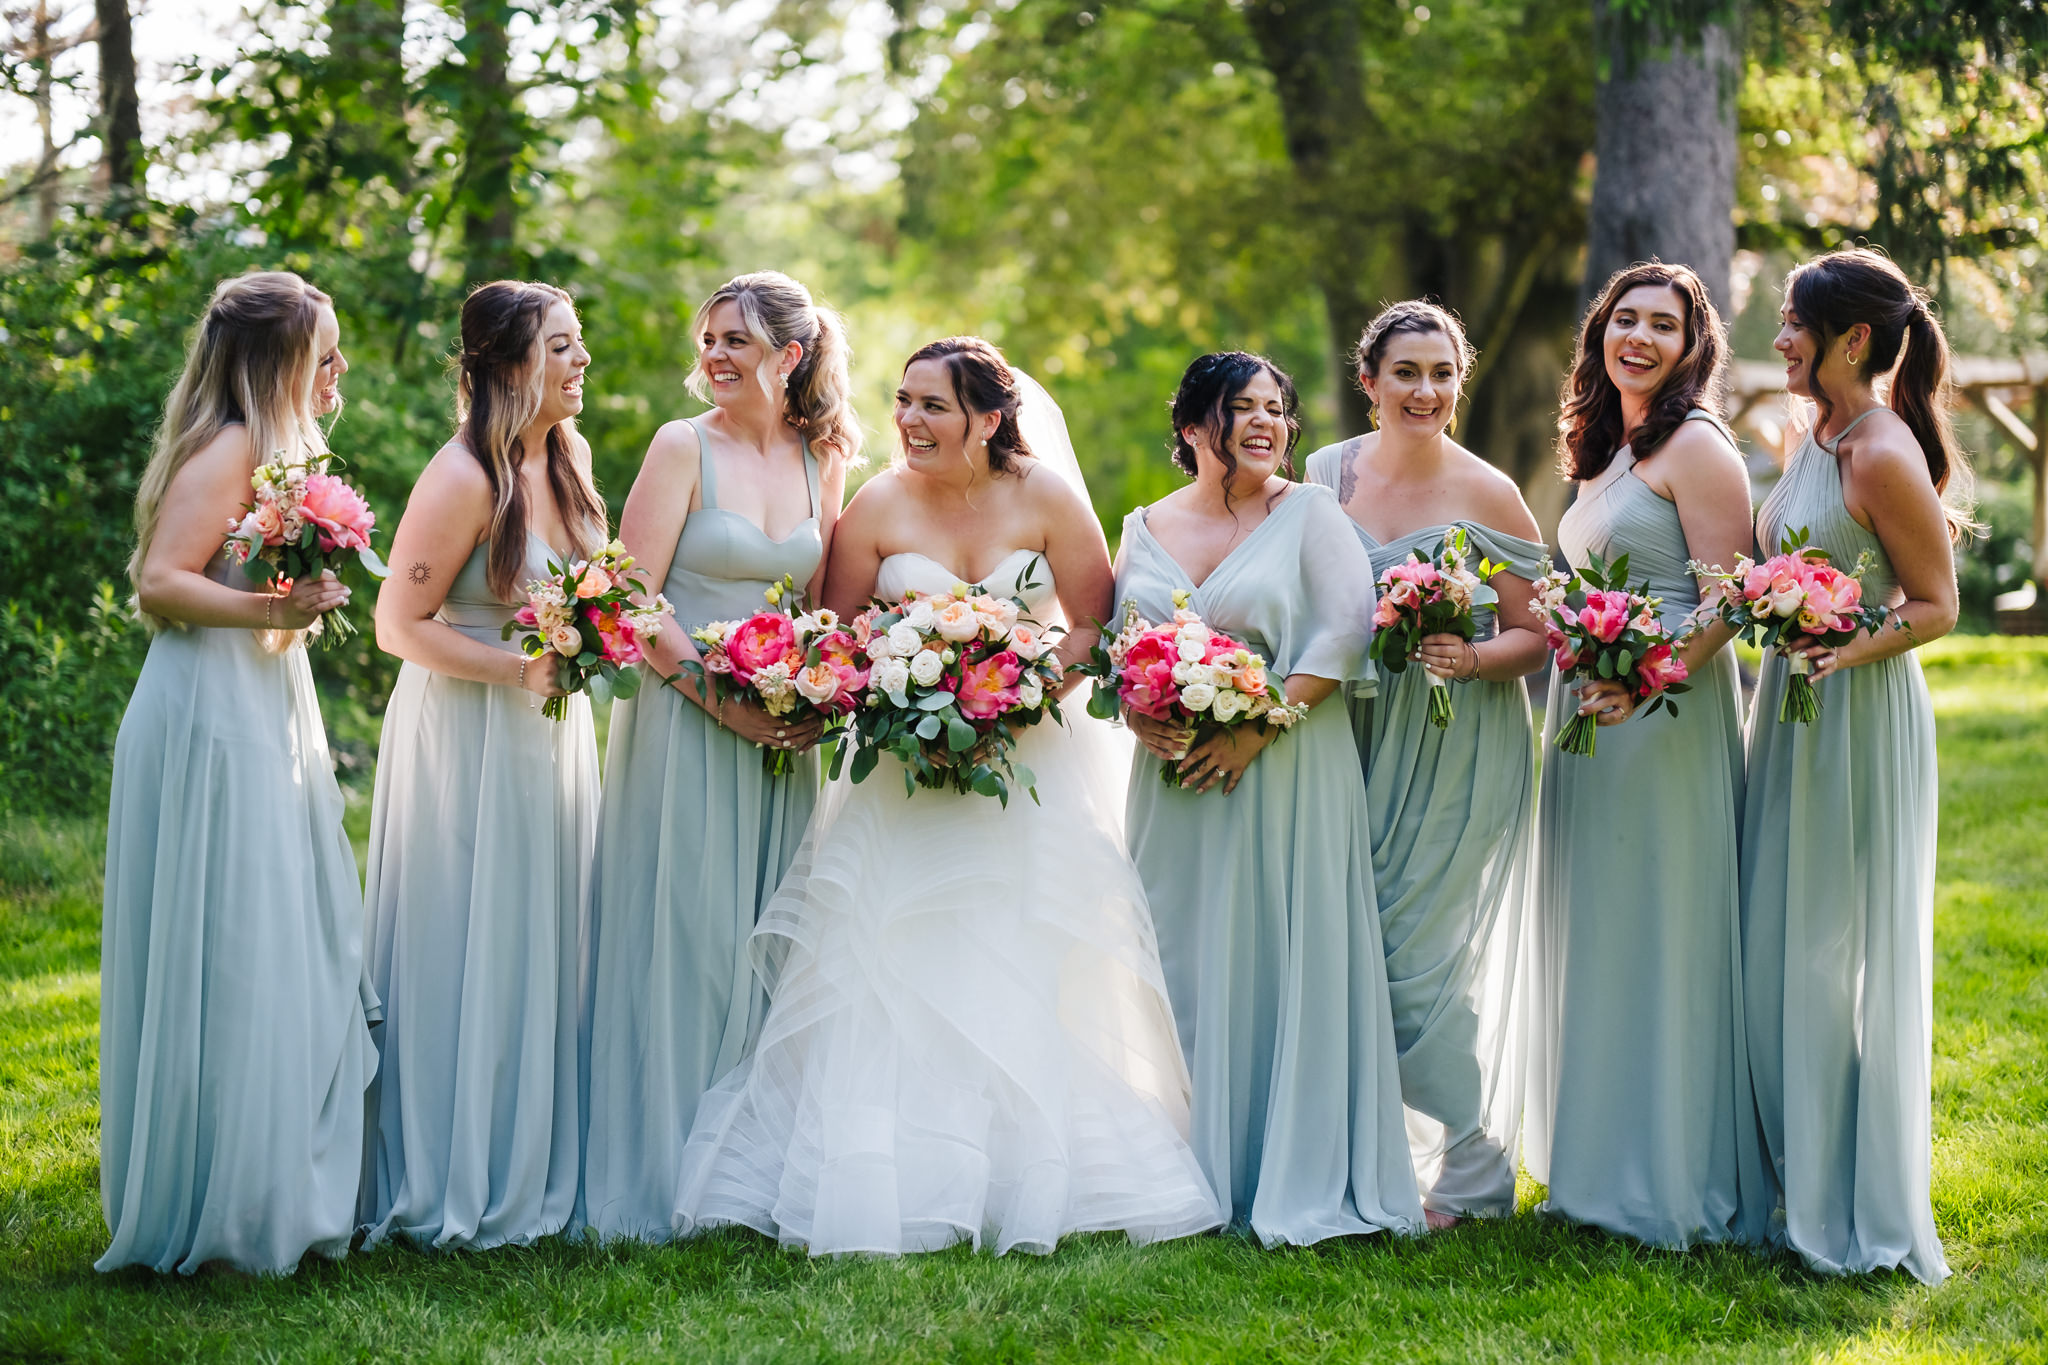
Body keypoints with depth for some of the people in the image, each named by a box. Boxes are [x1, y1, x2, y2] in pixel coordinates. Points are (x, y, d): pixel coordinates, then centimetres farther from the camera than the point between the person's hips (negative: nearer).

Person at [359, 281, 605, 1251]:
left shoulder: (563, 458, 7)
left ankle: (529, 1170, 23)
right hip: (467, 741, -8)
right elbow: (399, 625, -17)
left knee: (540, 949, 12)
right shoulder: (463, 479, -18)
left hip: (552, 736, 8)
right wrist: (519, 668, -23)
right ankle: (450, 1185, 10)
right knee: (466, 952, -1)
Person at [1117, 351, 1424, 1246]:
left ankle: (1299, 1184, 4)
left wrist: (1255, 729, -16)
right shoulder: (1146, 529, 12)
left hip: (1286, 776, -3)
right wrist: (1141, 721, -7)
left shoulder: (1309, 512, 1)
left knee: (1288, 966, -4)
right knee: (1186, 966, 5)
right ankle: (1200, 1176, 14)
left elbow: (1345, 631, -8)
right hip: (1174, 781, 4)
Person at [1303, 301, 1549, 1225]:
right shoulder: (1324, 477, 6)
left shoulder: (1486, 494, -5)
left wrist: (1471, 659, -22)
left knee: (1428, 959, -5)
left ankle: (1469, 1175, 11)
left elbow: (1535, 637, -3)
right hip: (1353, 744, 4)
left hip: (1460, 757, -4)